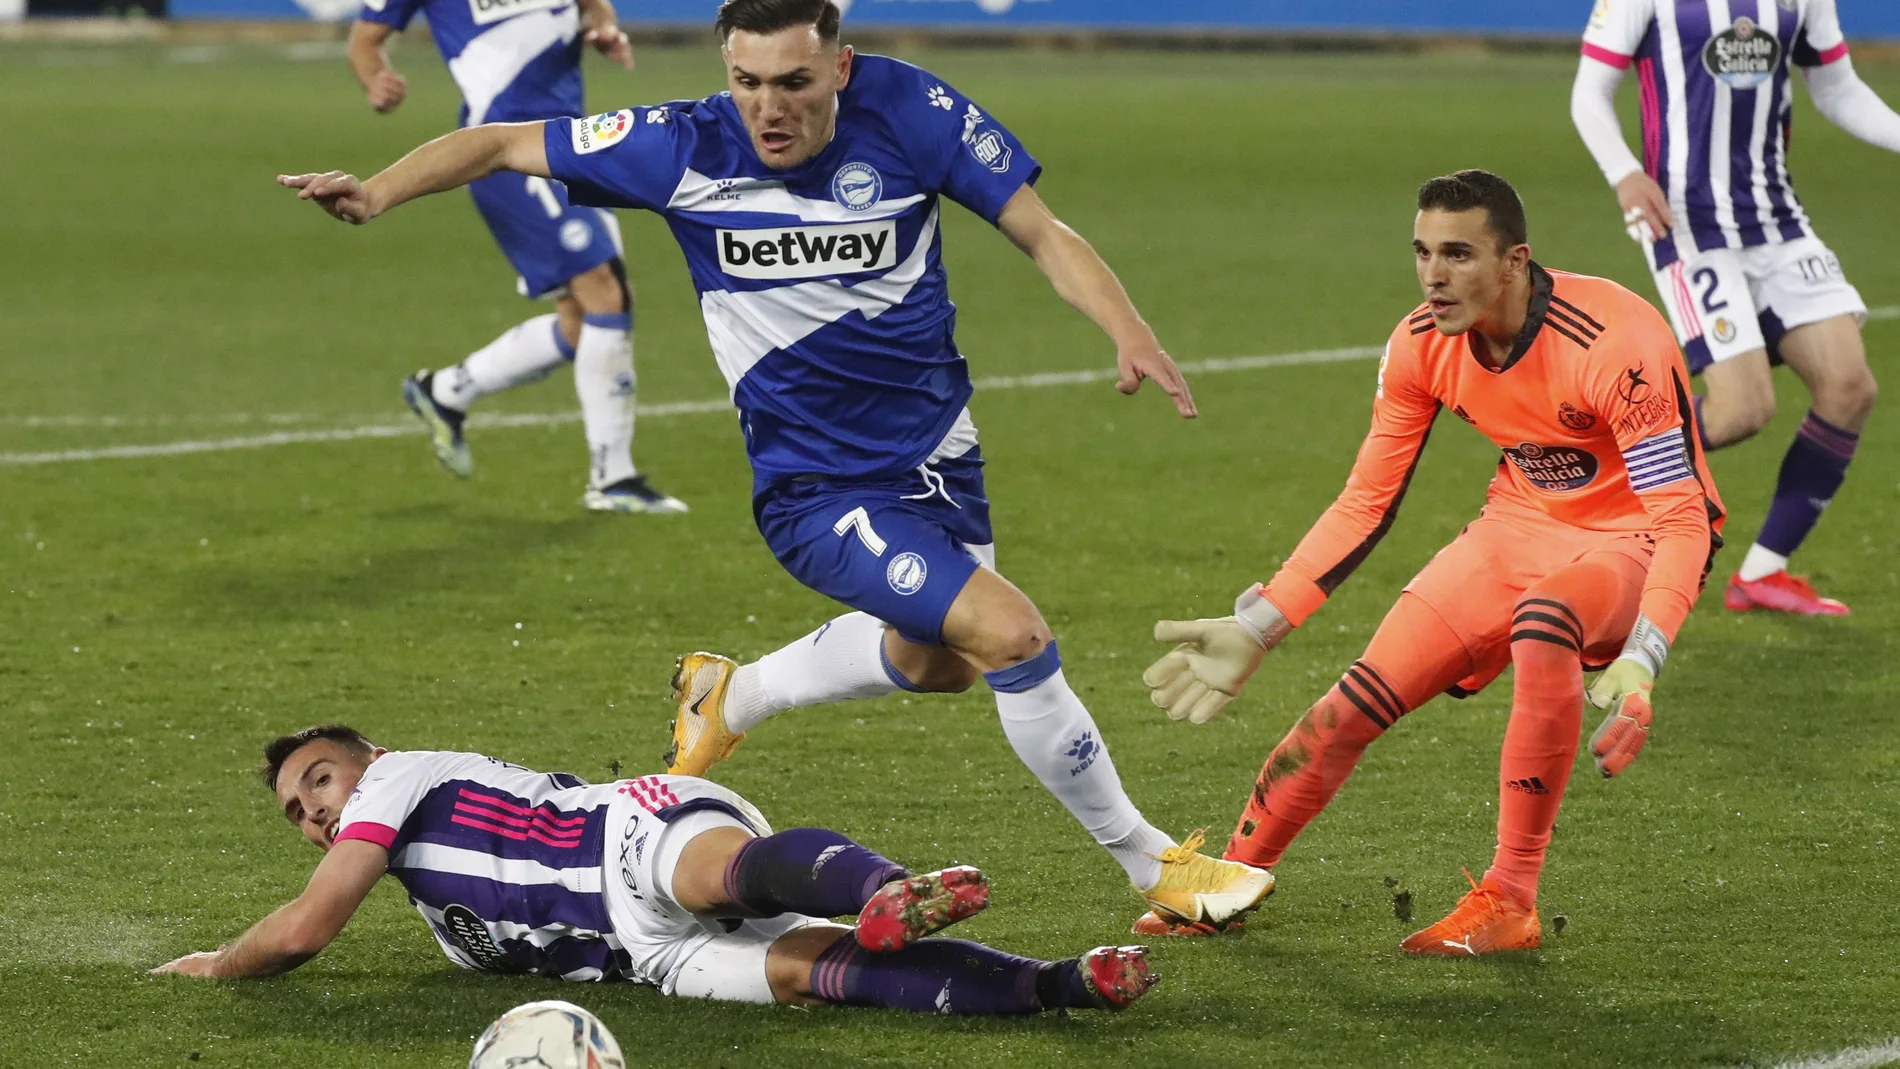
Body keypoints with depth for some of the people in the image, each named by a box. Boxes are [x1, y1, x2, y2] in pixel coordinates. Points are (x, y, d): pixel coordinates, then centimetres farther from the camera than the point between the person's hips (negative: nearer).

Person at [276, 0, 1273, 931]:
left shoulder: (905, 109, -15)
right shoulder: (686, 149, -18)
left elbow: (1041, 234, -10)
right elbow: (502, 144, -9)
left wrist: (1128, 329, -26)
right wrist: (379, 191, -24)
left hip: (937, 457, 5)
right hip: (817, 494, -5)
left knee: (936, 655, 28)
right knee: (1013, 637, -20)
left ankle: (730, 697, 53)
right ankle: (1153, 864, 0)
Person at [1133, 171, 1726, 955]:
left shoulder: (1612, 343, -29)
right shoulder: (1421, 346, -10)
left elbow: (1683, 516, -31)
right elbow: (1366, 503, 3)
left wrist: (1639, 664, -45)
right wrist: (1256, 629, -2)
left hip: (1633, 539, -6)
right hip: (1522, 527, 6)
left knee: (1543, 618, -38)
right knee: (1355, 703, -6)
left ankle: (1508, 905, -28)